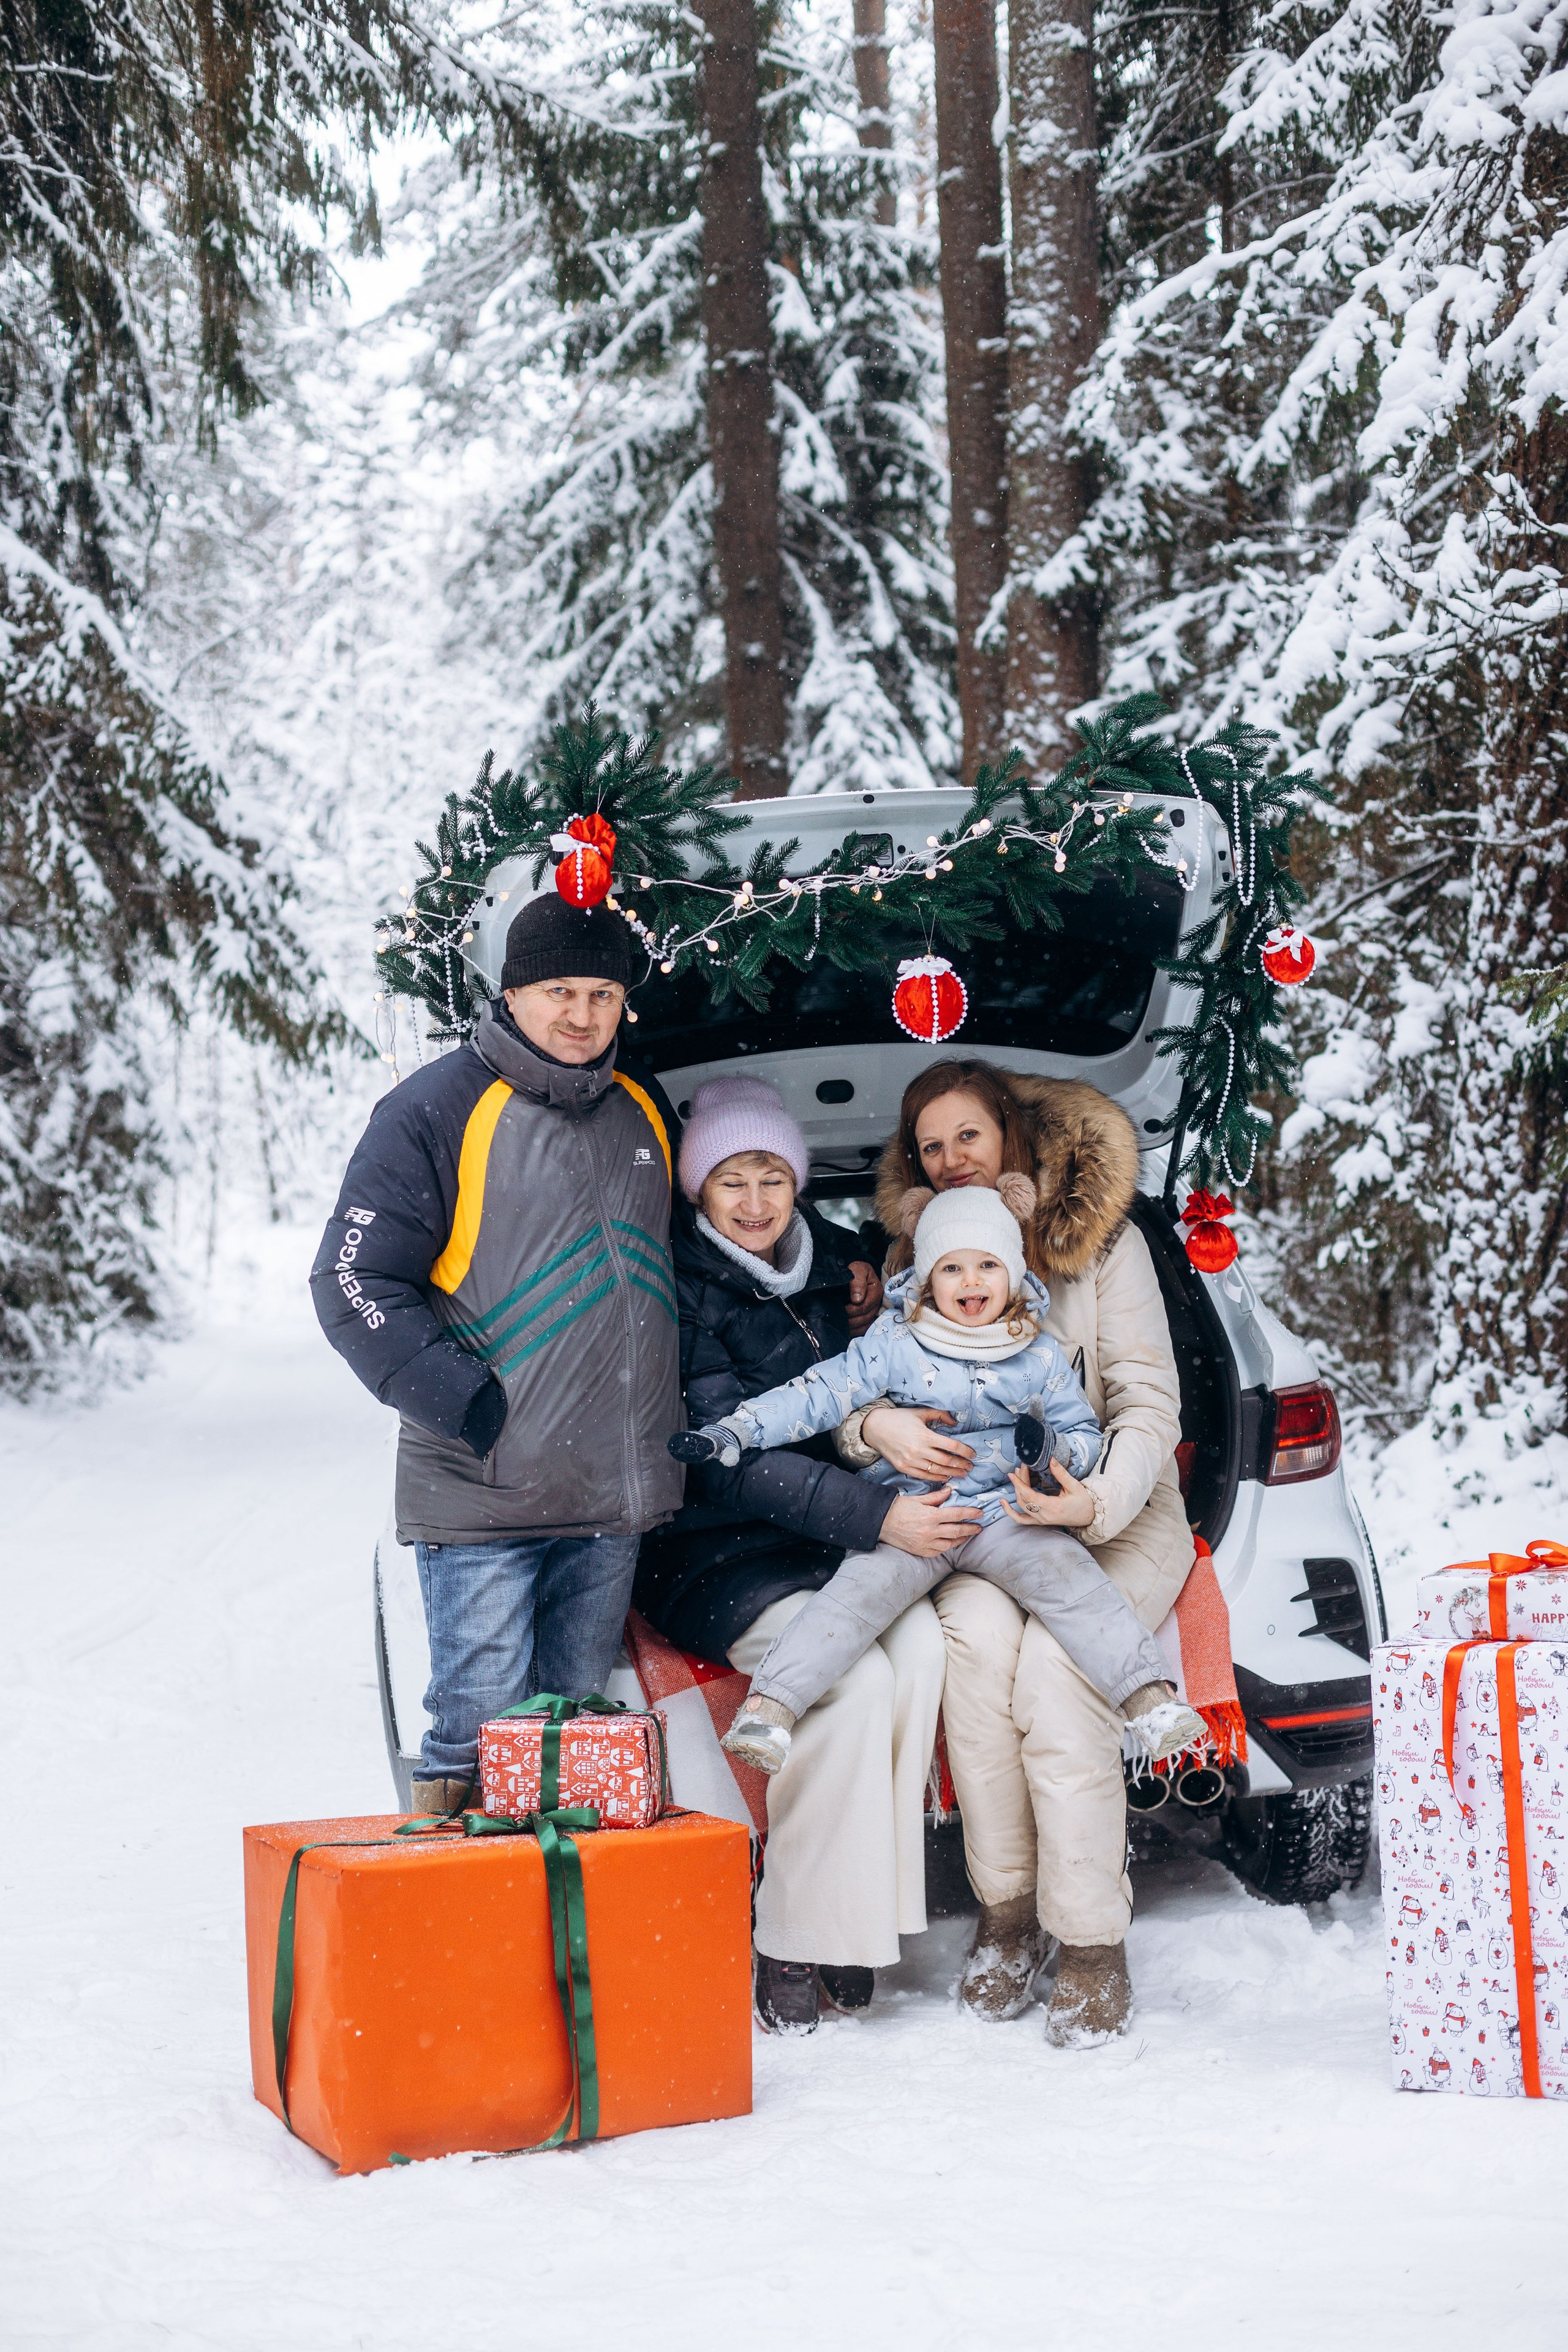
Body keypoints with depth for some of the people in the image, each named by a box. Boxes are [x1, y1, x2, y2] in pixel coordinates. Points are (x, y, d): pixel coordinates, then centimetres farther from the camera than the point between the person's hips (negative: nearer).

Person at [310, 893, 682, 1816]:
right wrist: (469, 1407, -17)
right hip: (484, 1494, -6)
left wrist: (671, 1416, 16)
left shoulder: (644, 1113, 13)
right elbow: (357, 1284, -10)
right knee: (482, 1735, -7)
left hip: (615, 1496, 6)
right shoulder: (439, 1109, -7)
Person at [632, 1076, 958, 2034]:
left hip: (830, 1542, 5)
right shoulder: (681, 1287, -7)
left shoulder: (835, 1261, 11)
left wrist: (872, 1333, 1)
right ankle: (795, 1945, -21)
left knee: (919, 1642, -26)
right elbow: (728, 1459, -17)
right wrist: (877, 1516, -25)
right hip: (711, 1556, -5)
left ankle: (865, 1911, -20)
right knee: (853, 1676, -30)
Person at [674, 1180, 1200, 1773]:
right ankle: (768, 1706, -29)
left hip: (1007, 1513, 1)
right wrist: (732, 1432, -12)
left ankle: (1149, 1697, -24)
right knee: (864, 1587, -24)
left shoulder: (1040, 1357, 6)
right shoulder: (894, 1346, 1)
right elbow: (818, 1394, -1)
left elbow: (1086, 1436, 13)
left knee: (1069, 1574, -23)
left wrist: (1051, 1446, -13)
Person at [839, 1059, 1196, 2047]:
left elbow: (1150, 1401, -4)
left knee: (1054, 1660, -31)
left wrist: (1100, 1499, -23)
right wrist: (877, 1425, -19)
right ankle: (1006, 1911, -20)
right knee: (979, 1633, -32)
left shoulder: (1105, 1241, 1)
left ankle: (1094, 1945, -26)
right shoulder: (913, 1257, 10)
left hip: (1114, 1520, -2)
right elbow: (854, 1389, 6)